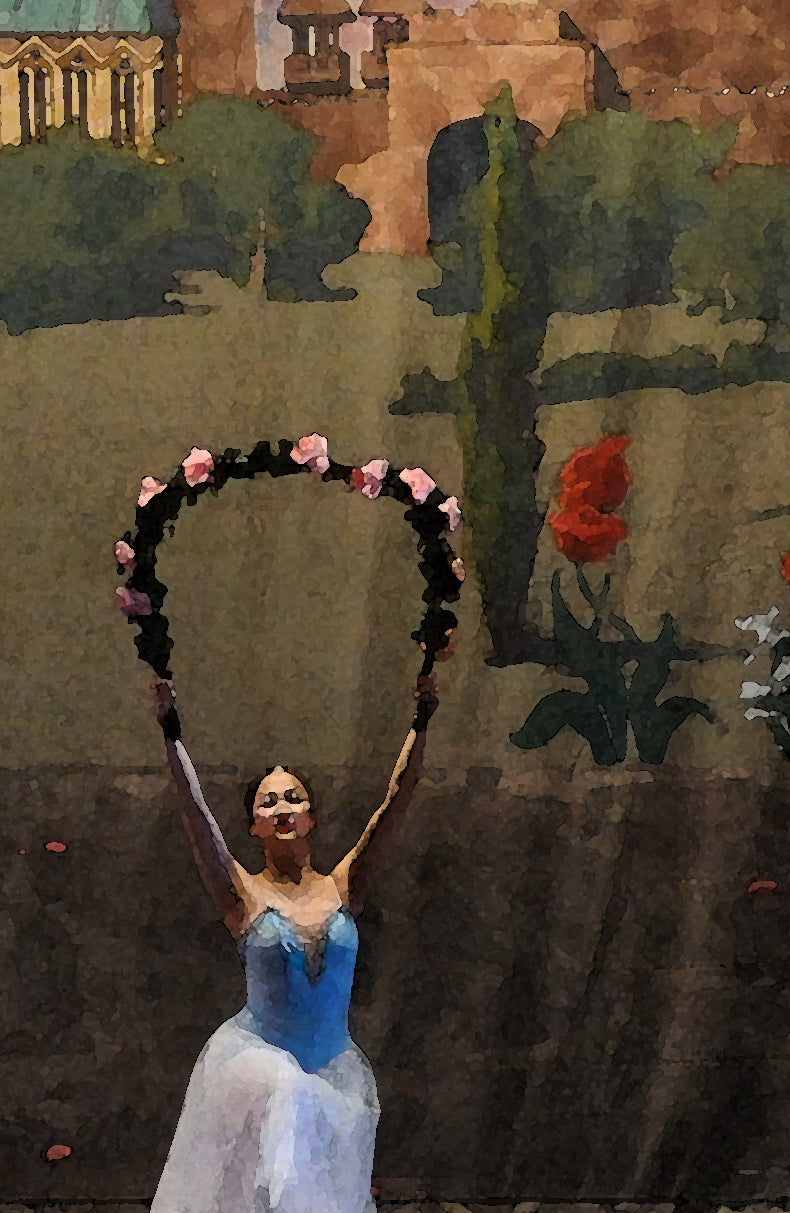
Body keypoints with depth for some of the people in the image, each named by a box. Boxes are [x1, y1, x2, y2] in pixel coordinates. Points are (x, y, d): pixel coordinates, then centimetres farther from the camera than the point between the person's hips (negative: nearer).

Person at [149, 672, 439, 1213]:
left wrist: (421, 723, -16)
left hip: (334, 1073, 3)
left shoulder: (343, 889, -1)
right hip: (257, 1066, -3)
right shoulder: (245, 895, -7)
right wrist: (172, 734, -29)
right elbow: (197, 814, -19)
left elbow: (395, 802, -8)